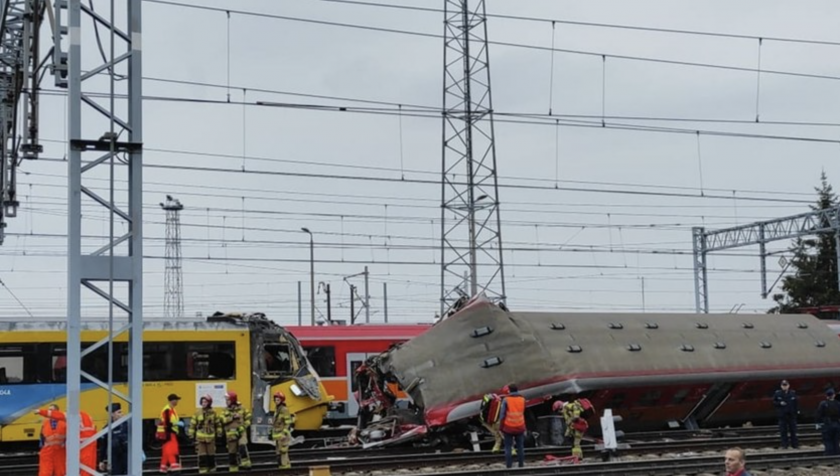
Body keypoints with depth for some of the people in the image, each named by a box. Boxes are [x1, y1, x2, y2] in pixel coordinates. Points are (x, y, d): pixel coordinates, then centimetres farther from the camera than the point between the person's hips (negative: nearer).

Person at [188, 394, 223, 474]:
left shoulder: (213, 413, 2)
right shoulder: (198, 413, 0)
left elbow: (218, 423, 10)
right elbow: (193, 424, 2)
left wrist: (219, 433, 10)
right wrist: (191, 434, 1)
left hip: (211, 437, 1)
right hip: (200, 437, -1)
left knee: (211, 454, 8)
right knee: (202, 455, -4)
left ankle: (212, 469, 18)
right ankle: (203, 469, -2)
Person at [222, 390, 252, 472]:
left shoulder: (242, 408, 2)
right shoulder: (225, 411, 6)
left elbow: (248, 418, 6)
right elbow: (223, 420, -10)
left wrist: (244, 426, -8)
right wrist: (232, 417, -19)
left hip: (241, 432, -3)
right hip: (231, 434, 3)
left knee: (242, 446, -27)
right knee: (232, 452, 7)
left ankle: (246, 464, -21)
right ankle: (233, 469, 19)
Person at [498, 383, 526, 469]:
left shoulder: (506, 400, -11)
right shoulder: (522, 399, -3)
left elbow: (502, 414, -10)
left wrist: (501, 426, 1)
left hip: (508, 427, -2)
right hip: (520, 427, 2)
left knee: (508, 447, 6)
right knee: (520, 447, 12)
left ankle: (509, 466, 5)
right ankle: (521, 465, 13)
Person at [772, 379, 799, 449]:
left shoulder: (793, 393, 4)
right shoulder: (777, 393, 0)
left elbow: (796, 403, 7)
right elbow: (774, 402, 2)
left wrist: (797, 410, -4)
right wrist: (780, 403, -16)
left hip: (792, 414, 1)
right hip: (782, 415, -1)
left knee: (793, 430, 6)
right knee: (783, 430, 0)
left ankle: (795, 444, 14)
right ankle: (784, 445, 6)